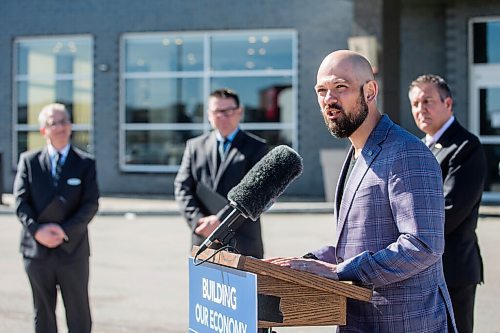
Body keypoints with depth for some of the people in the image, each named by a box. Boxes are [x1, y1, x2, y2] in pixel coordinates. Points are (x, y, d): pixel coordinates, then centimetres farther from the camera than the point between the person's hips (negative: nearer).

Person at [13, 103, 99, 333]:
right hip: (37, 249, 1)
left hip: (72, 250, -1)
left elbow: (91, 204, -4)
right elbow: (20, 200, 0)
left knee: (79, 314, 5)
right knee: (43, 314, 9)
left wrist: (65, 230, -17)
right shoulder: (29, 161, 6)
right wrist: (36, 230, -15)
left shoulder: (85, 163, 3)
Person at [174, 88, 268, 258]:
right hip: (204, 242, 2)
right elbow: (183, 188, 7)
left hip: (243, 243, -2)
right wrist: (199, 221, -9)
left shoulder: (256, 147, 3)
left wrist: (221, 219, -17)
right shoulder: (195, 146, 14)